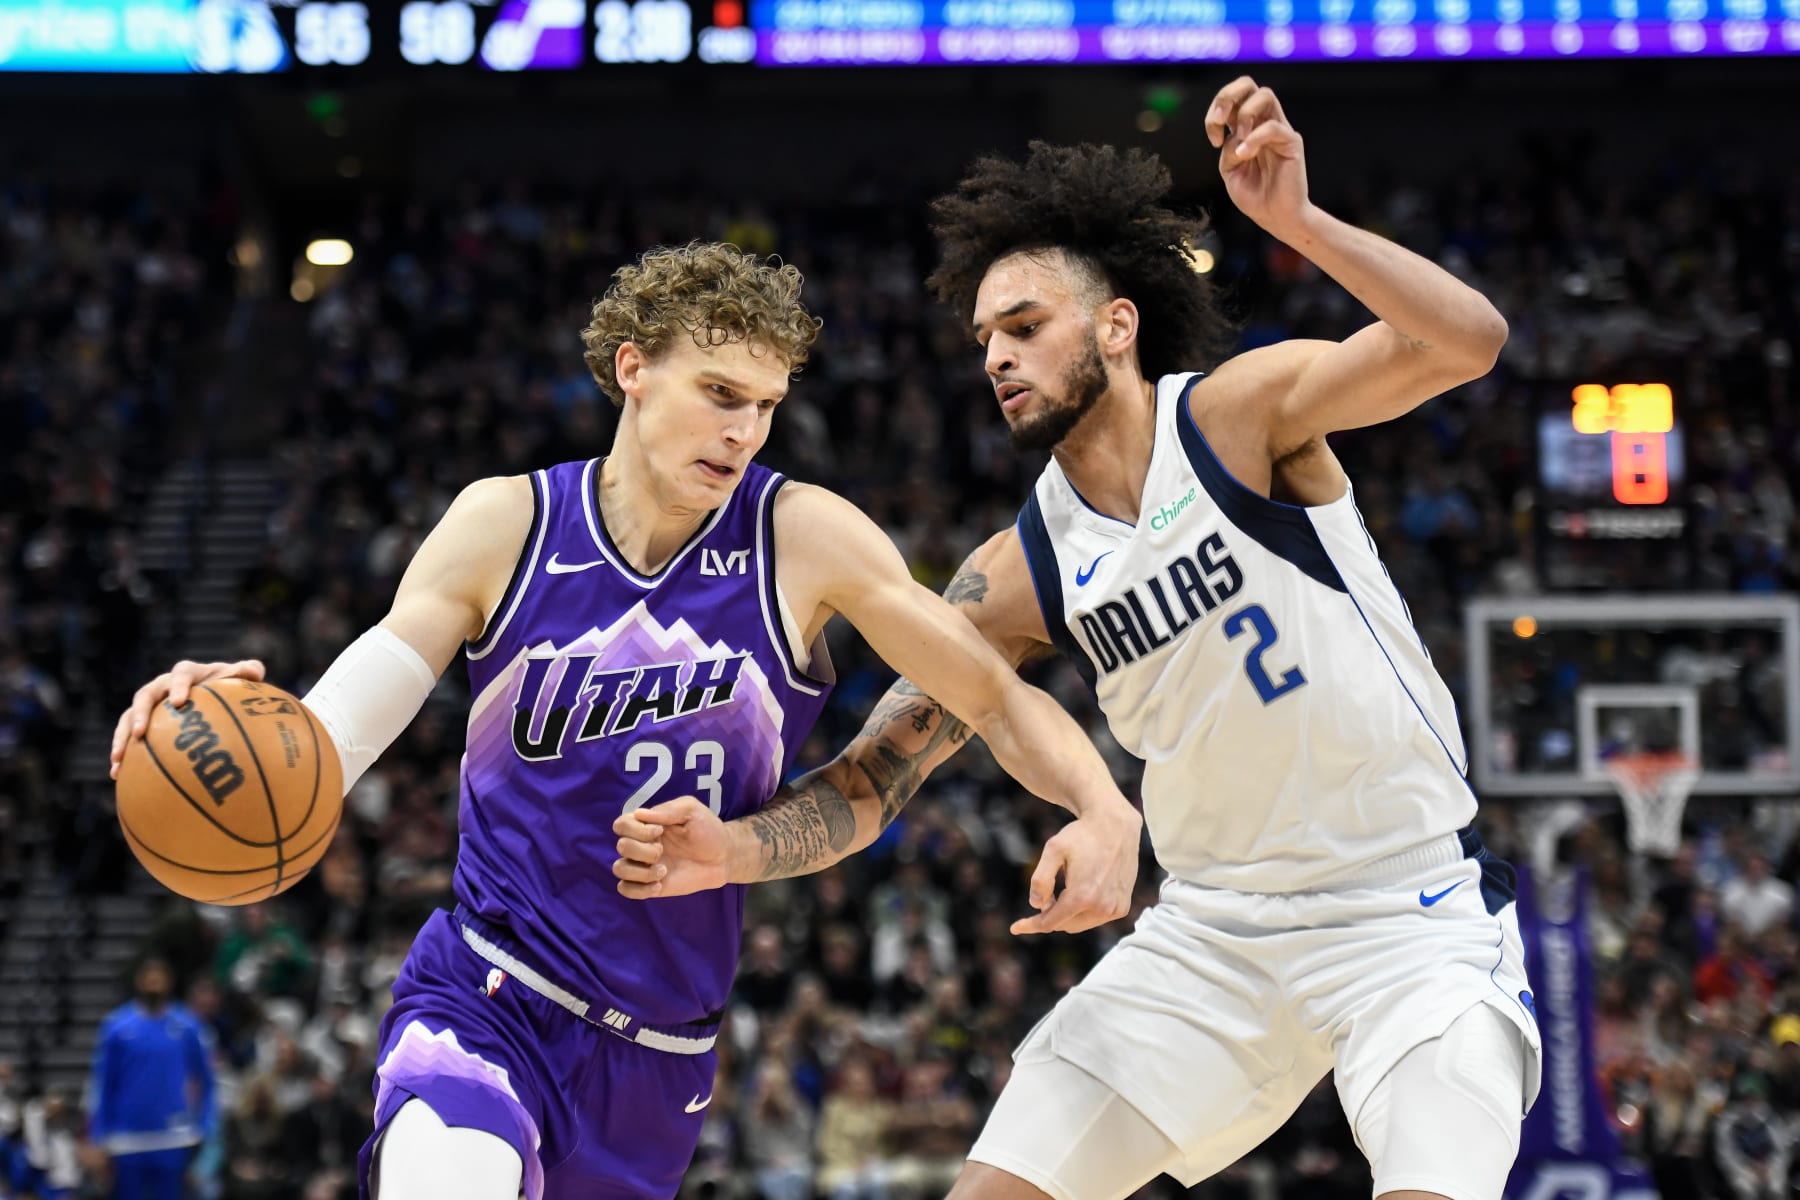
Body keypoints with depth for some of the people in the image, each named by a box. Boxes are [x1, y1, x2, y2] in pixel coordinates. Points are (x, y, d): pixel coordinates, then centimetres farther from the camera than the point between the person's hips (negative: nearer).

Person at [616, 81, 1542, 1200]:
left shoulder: (1239, 412, -11)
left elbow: (1465, 343, -26)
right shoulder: (1021, 576, 1)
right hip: (1218, 929, 5)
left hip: (1414, 916, -5)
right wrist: (732, 848, -19)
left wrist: (1297, 220, -39)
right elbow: (870, 781, 1)